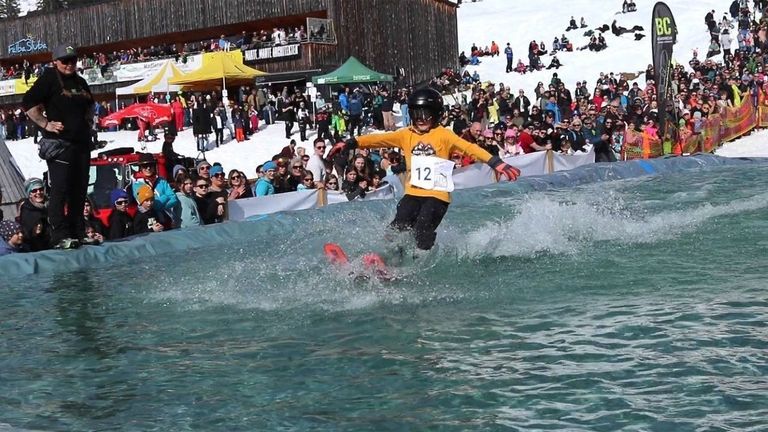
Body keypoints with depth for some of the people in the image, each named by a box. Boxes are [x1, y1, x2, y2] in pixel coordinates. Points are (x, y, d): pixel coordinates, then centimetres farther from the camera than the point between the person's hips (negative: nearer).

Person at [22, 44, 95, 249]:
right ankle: (60, 236, -12)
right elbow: (28, 103, -9)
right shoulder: (49, 79, -4)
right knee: (60, 188, -12)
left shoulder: (81, 82, 17)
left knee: (79, 189, 9)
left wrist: (89, 121, 18)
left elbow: (90, 105, 34)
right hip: (59, 142, -7)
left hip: (82, 142, 7)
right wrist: (46, 124, -14)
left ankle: (77, 234, 15)